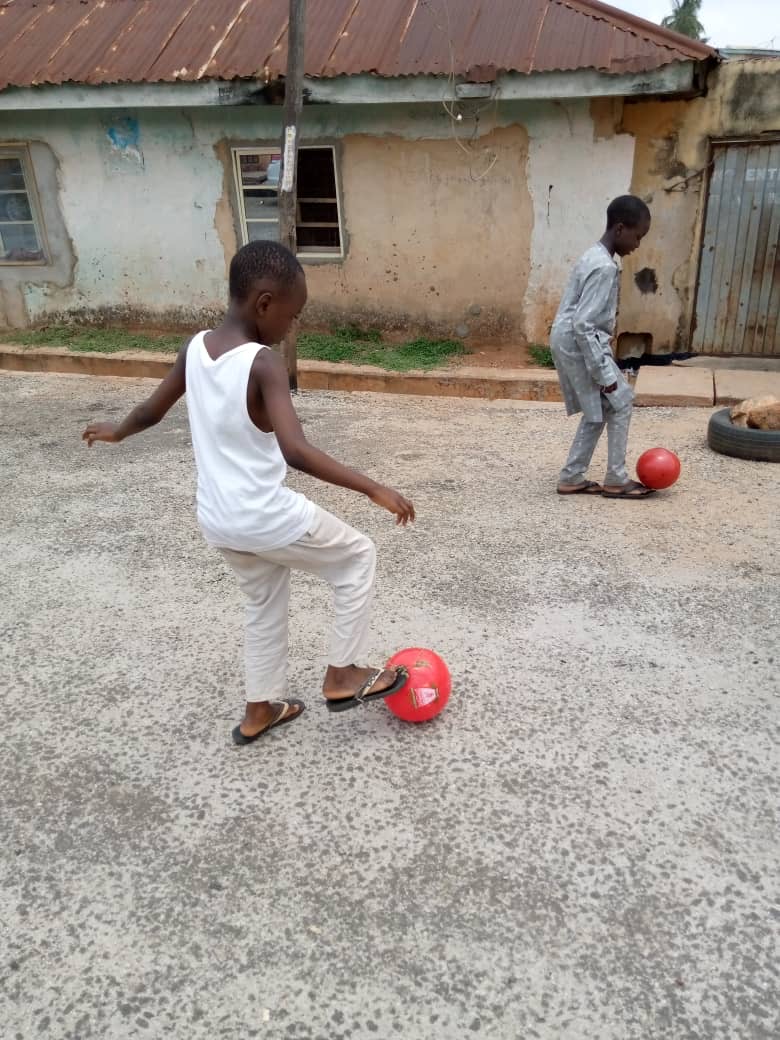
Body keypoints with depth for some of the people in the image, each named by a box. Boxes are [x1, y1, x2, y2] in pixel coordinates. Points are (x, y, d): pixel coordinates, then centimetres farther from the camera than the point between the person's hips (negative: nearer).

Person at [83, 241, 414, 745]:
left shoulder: (194, 348, -1)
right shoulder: (264, 363, -22)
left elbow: (151, 411, 13)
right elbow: (295, 450, -35)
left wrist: (115, 431, 34)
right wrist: (374, 488, -33)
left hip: (217, 521, 7)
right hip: (268, 518, -7)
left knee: (266, 606, 28)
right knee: (358, 555, 15)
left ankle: (260, 710, 41)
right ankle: (342, 676, 21)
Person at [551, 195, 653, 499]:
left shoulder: (594, 257, 12)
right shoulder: (605, 268, -20)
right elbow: (583, 325, -26)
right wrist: (604, 373, -22)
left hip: (568, 341, 10)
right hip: (579, 344, -10)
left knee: (600, 410, 14)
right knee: (620, 403, 1)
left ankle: (572, 477, 18)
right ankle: (616, 480, 10)